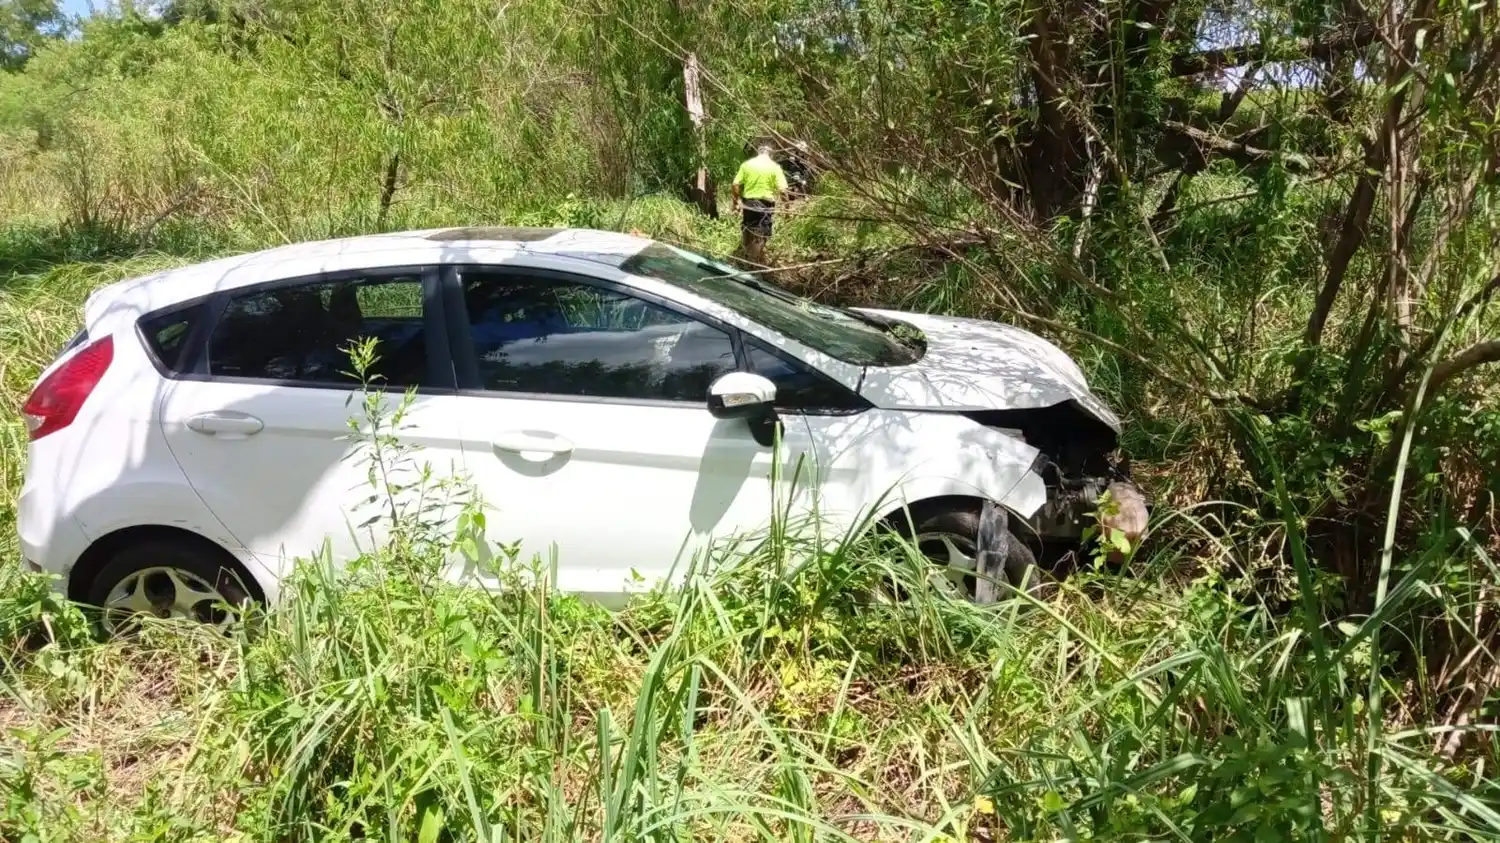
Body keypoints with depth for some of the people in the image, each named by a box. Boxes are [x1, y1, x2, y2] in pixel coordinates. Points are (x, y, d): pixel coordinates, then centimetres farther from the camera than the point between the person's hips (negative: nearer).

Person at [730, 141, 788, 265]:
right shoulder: (774, 167, -6)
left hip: (748, 202, 3)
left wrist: (736, 201, 11)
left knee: (747, 231, 20)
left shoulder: (747, 164, 1)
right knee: (760, 235, 6)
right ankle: (754, 262, 10)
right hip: (765, 204, -3)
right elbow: (782, 189, -13)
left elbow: (735, 186, -2)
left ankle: (745, 257, 32)